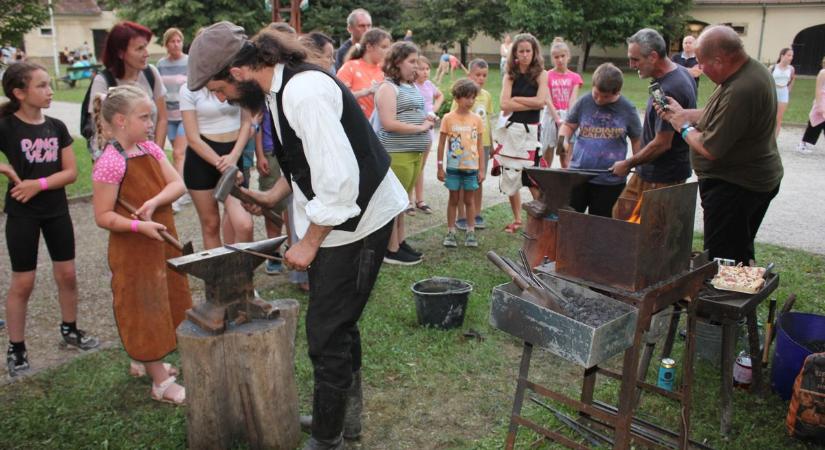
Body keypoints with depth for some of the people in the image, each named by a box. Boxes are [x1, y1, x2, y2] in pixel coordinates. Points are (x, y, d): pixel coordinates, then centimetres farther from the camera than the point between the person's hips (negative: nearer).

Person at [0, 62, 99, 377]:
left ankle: (70, 329, 31)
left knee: (67, 274, 11)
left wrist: (39, 184, -15)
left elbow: (71, 172, -3)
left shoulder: (56, 127, 1)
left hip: (57, 210, 4)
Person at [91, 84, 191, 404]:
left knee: (161, 304, 20)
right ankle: (162, 383, 14)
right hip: (133, 250, -8)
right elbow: (103, 216, -18)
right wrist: (138, 226, -29)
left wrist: (154, 202, -19)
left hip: (162, 242, 8)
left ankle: (143, 362, 41)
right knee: (145, 309, 3)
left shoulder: (150, 149, 4)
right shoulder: (110, 162, -19)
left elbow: (177, 185, -3)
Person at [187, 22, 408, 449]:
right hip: (330, 218, 10)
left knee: (327, 332, -1)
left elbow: (338, 179, -29)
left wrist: (309, 243, -19)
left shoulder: (303, 92, -25)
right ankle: (345, 414, 39)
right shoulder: (281, 86, 6)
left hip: (356, 218, -10)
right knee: (338, 322, 20)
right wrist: (271, 195, 11)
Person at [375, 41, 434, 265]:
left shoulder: (411, 86, 15)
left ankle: (401, 241, 27)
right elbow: (389, 123, -20)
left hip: (415, 152, 9)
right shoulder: (388, 88, -11)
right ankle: (391, 250, 6)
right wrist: (421, 128, -14)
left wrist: (426, 119, 8)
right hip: (397, 154, -9)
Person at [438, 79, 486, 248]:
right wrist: (440, 167, -2)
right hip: (453, 166, -1)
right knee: (453, 199, 8)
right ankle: (450, 232, 16)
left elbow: (480, 145, 5)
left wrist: (481, 169, 3)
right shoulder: (448, 118, -4)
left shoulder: (477, 119, 1)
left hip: (471, 167, 1)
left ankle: (471, 232, 17)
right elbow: (441, 144, 0)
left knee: (470, 199, 9)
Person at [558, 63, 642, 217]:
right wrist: (563, 141, -12)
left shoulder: (627, 109, -4)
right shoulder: (584, 102, -2)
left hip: (611, 181, -1)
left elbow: (637, 141, 6)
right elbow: (568, 125, 9)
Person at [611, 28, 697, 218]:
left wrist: (627, 164, -10)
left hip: (660, 180, -10)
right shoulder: (682, 73, 6)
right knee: (621, 214, 15)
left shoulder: (667, 91, -25)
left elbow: (662, 144, -24)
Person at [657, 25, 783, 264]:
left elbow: (710, 149, -26)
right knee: (741, 256, 23)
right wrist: (682, 113, 8)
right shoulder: (752, 69, 4)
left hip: (735, 188, -11)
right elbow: (721, 115, 16)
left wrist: (684, 128, -9)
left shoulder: (740, 91, -30)